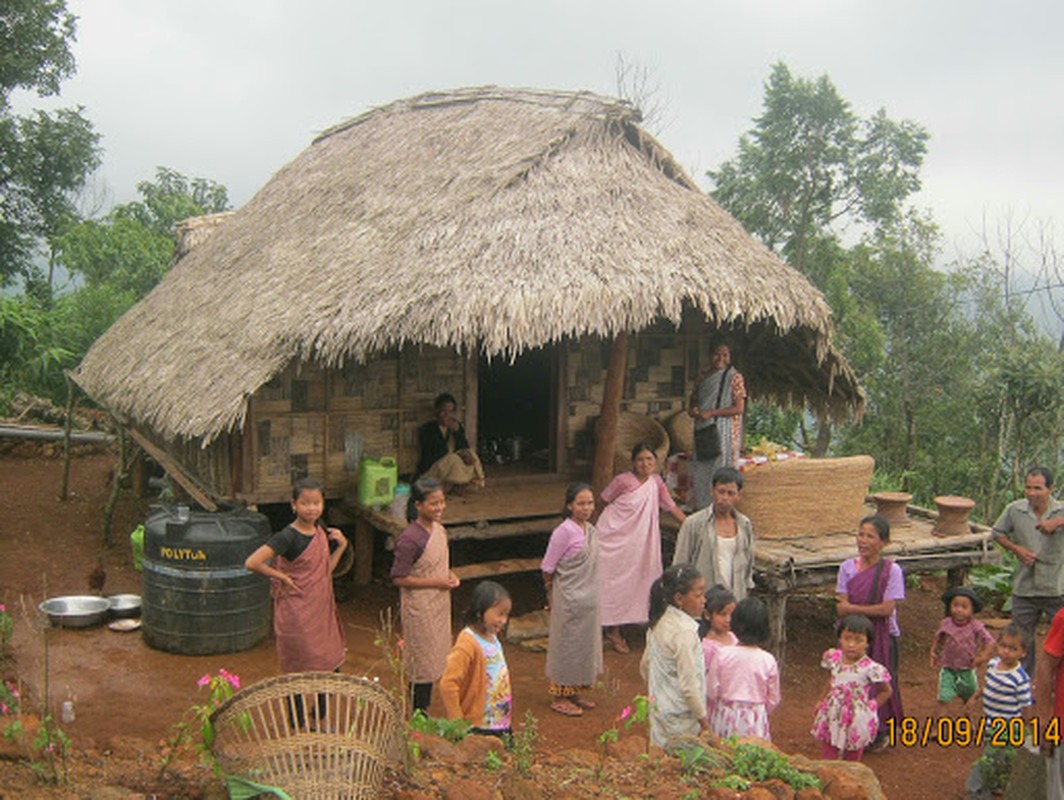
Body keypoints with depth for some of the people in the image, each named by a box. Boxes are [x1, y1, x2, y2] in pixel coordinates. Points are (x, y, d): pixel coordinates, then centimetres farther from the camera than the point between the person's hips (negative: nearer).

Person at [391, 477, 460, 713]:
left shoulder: (439, 530, 2)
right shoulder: (410, 539, -23)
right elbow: (399, 578, -20)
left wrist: (449, 575, -3)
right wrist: (436, 582, -20)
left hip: (439, 605, 8)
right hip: (419, 608, -8)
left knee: (435, 661, 16)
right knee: (422, 663, 2)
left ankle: (423, 712, 30)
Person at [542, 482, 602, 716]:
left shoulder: (591, 530, 5)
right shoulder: (564, 532, -18)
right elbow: (548, 567, -13)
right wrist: (551, 594, -3)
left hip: (589, 599, 8)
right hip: (569, 600, -7)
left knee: (585, 644, 15)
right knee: (566, 645, 3)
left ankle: (574, 692, 29)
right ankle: (558, 697, 16)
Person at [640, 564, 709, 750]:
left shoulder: (659, 623, 2)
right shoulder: (684, 632, -24)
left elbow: (645, 667, 12)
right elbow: (689, 684, -23)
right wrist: (703, 718, -13)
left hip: (659, 710, 8)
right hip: (680, 719, -8)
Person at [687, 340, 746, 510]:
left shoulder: (734, 377, -5)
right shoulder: (702, 376, 11)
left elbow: (739, 408, -12)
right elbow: (693, 399, 18)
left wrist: (711, 412, -17)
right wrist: (692, 410, -6)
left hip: (724, 431, -5)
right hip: (703, 431, 5)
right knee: (701, 469, 6)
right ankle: (702, 507, 15)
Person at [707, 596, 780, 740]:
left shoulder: (722, 655, -10)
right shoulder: (768, 661, -8)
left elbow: (711, 692, -5)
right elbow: (773, 700, 2)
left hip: (725, 717, 0)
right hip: (755, 722, 0)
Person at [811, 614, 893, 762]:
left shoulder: (870, 668, -19)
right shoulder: (834, 658, -5)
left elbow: (886, 691, -4)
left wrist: (870, 707, -8)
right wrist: (823, 701, 11)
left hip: (856, 723, -4)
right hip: (832, 719, 4)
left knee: (852, 761, 12)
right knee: (827, 761, 11)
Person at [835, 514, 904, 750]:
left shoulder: (891, 570, -9)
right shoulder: (848, 567, 0)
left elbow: (887, 609, -15)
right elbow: (841, 608, -4)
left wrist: (852, 608, -13)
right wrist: (871, 611, -19)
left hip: (881, 636, -3)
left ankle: (879, 734, 25)